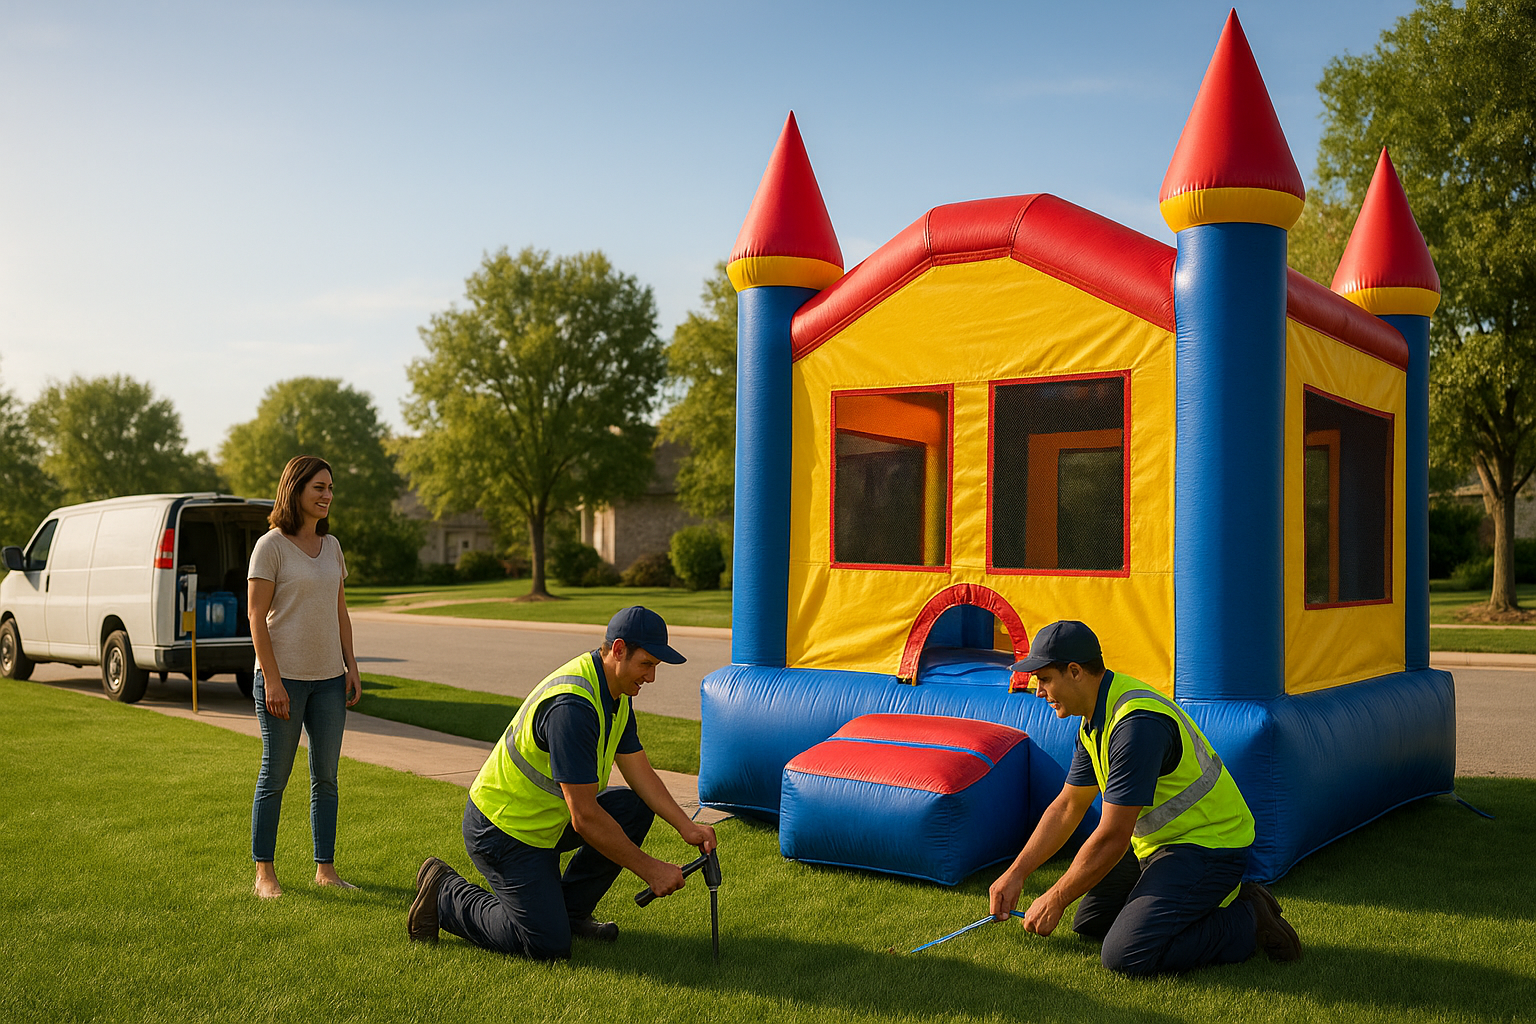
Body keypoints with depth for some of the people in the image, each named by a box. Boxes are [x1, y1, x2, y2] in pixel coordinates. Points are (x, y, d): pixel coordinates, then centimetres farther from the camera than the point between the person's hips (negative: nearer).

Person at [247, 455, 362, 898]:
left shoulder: (331, 546, 10)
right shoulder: (271, 545, -8)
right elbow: (256, 617, -11)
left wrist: (352, 668, 9)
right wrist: (272, 680, -15)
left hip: (328, 678, 6)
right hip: (283, 678, -6)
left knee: (326, 777, 9)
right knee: (275, 776, 2)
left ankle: (325, 868, 18)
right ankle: (265, 873, 13)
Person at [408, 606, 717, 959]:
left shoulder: (614, 692, 1)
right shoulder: (573, 705, -31)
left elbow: (640, 773, 7)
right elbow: (585, 818, -30)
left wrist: (686, 826, -6)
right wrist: (650, 869, -23)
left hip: (548, 820, 10)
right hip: (504, 830, -10)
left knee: (634, 807, -2)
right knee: (548, 946, -12)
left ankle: (569, 910, 10)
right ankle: (446, 895, 7)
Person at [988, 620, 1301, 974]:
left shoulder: (1136, 723, -28)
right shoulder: (1096, 721, 4)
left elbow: (1112, 838, -25)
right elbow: (1067, 806, 14)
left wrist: (1055, 900, -14)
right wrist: (1015, 874, 10)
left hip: (1206, 846, -10)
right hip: (1157, 842, 10)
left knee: (1125, 956, -21)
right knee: (1089, 922, 15)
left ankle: (1247, 921, -4)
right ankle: (1211, 900, 16)